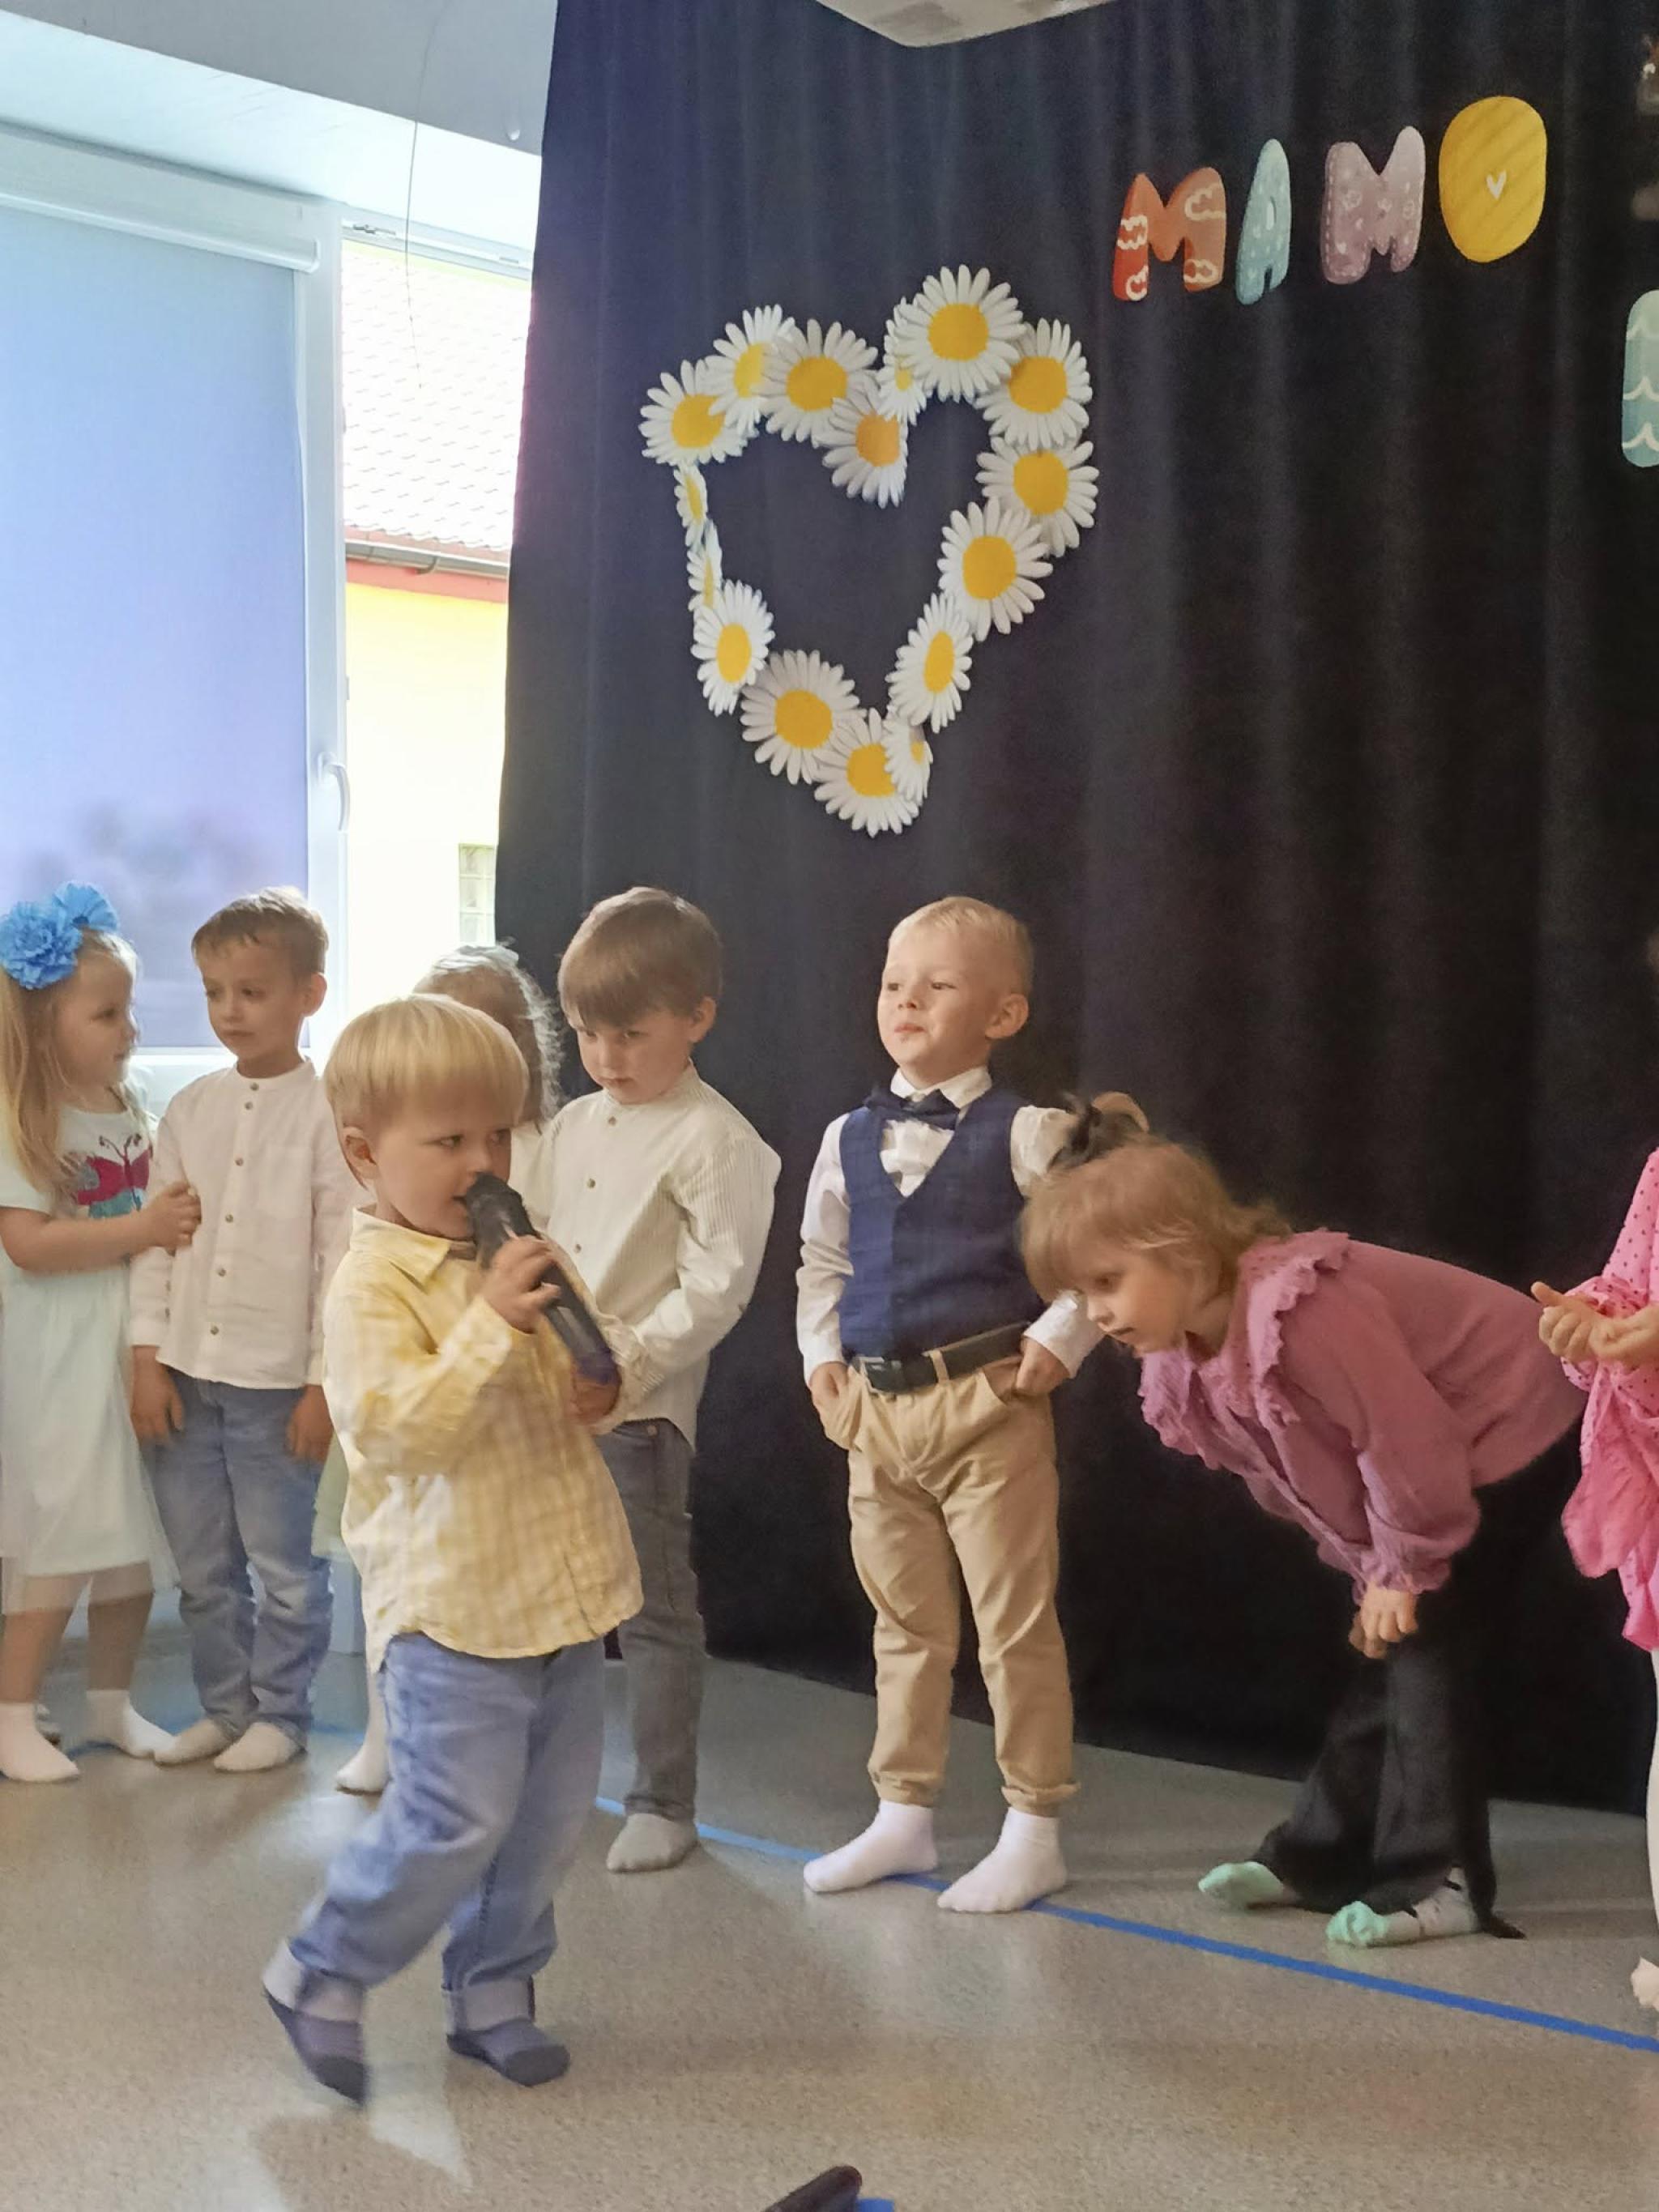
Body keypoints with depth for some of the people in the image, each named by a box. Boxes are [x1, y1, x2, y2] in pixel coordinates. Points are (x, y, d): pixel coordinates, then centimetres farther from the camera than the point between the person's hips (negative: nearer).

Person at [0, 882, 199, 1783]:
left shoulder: (132, 1115, 9)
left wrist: (188, 1214, 0)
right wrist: (140, 1229, -22)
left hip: (139, 1349, 7)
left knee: (136, 1540, 12)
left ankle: (111, 1701, 27)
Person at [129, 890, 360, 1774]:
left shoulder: (330, 1113, -8)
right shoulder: (189, 1110, 6)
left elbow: (343, 1255, -9)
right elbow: (155, 1238, 7)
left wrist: (324, 1382, -10)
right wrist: (147, 1357, 1)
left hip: (278, 1380, -5)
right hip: (185, 1373, 5)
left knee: (285, 1564, 5)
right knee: (200, 1564, 14)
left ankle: (279, 1713, 22)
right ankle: (224, 1706, 30)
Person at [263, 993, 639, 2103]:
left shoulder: (524, 1258, 9)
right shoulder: (372, 1286, -14)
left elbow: (572, 1380, 22)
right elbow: (399, 1429, -24)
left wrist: (603, 1388, -1)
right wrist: (491, 1323, -30)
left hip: (564, 1589, 7)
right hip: (454, 1603, -7)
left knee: (552, 1812, 13)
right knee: (457, 1815, -6)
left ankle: (494, 1989, 31)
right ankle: (323, 1975, 17)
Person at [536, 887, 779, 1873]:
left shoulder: (715, 1137, -10)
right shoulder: (573, 1126, 12)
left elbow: (718, 1283, -15)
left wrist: (630, 1357, -19)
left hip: (642, 1407, -7)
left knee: (654, 1609, 2)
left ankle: (663, 1803, 13)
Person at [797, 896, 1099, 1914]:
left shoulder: (1027, 1136, -8)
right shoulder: (849, 1139, 9)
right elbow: (822, 1258, 20)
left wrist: (1057, 1343, -11)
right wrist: (823, 1353, 9)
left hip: (988, 1403, -5)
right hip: (874, 1407, 6)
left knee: (1015, 1621, 2)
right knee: (905, 1620, 16)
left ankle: (1035, 1831, 15)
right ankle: (903, 1815, 29)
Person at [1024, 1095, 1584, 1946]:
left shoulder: (1302, 1312, -38)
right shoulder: (1182, 1367, -8)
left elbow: (1408, 1441, -31)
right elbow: (1283, 1476, 5)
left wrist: (1403, 1569, -19)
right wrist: (1367, 1565, 2)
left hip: (1504, 1431, -9)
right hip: (1423, 1455, 9)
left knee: (1422, 1643, -12)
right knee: (1383, 1649, 12)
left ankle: (1438, 1881, -4)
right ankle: (1318, 1856, 20)